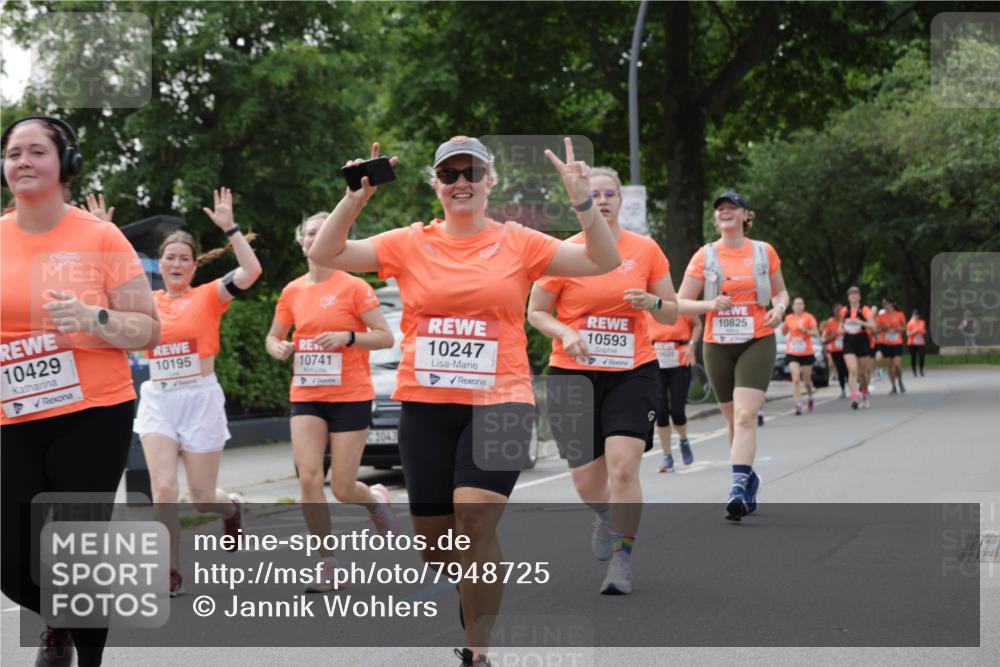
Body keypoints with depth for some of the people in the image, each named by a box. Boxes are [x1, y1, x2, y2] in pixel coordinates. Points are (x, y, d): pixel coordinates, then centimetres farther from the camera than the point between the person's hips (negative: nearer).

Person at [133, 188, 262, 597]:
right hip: (157, 400, 2)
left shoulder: (208, 296, -2)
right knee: (163, 490, -13)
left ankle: (231, 508, 42)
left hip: (200, 399, -2)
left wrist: (229, 228, -21)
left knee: (201, 498, 5)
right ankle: (172, 574, -1)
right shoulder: (147, 301, 6)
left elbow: (251, 271, -17)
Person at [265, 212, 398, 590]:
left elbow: (386, 337, -7)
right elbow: (273, 337, 18)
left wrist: (347, 337, -22)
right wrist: (278, 348, -5)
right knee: (309, 477, -13)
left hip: (350, 396, -3)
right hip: (306, 396, 3)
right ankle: (327, 566, -3)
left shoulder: (354, 287, -6)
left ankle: (376, 499, 35)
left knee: (342, 488, -3)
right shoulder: (292, 292, 7)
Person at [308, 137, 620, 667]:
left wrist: (582, 201, -17)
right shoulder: (410, 244, 5)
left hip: (499, 402, -3)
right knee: (434, 539, 7)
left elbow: (603, 261, -3)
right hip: (426, 405, 3)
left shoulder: (518, 243, 2)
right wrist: (356, 198, -11)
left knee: (475, 517, -22)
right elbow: (324, 254, 2)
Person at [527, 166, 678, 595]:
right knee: (587, 479, 4)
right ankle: (605, 515, 41)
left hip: (632, 371, 0)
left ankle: (622, 561, -3)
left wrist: (652, 303, -14)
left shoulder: (646, 249, 2)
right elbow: (535, 312, 3)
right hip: (573, 372, 0)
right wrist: (565, 333, -16)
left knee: (624, 468, -16)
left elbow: (671, 314, 8)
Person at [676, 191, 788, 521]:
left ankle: (738, 487, -25)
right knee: (734, 419, 10)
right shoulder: (705, 256, 2)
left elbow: (780, 291, 17)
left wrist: (779, 308, -6)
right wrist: (710, 304, -17)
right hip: (718, 346, 2)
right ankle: (749, 476, 30)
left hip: (757, 343, -2)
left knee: (745, 415, -18)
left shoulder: (764, 252, 4)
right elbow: (681, 303, 1)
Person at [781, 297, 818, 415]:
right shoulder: (788, 318, 5)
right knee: (796, 379, -14)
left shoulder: (808, 317, -2)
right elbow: (784, 333, 17)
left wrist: (805, 330, -19)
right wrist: (783, 327, -4)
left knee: (806, 380, 9)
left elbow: (816, 333, -4)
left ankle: (810, 397, 39)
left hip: (807, 353, -1)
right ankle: (798, 405, -16)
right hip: (792, 353, 1)